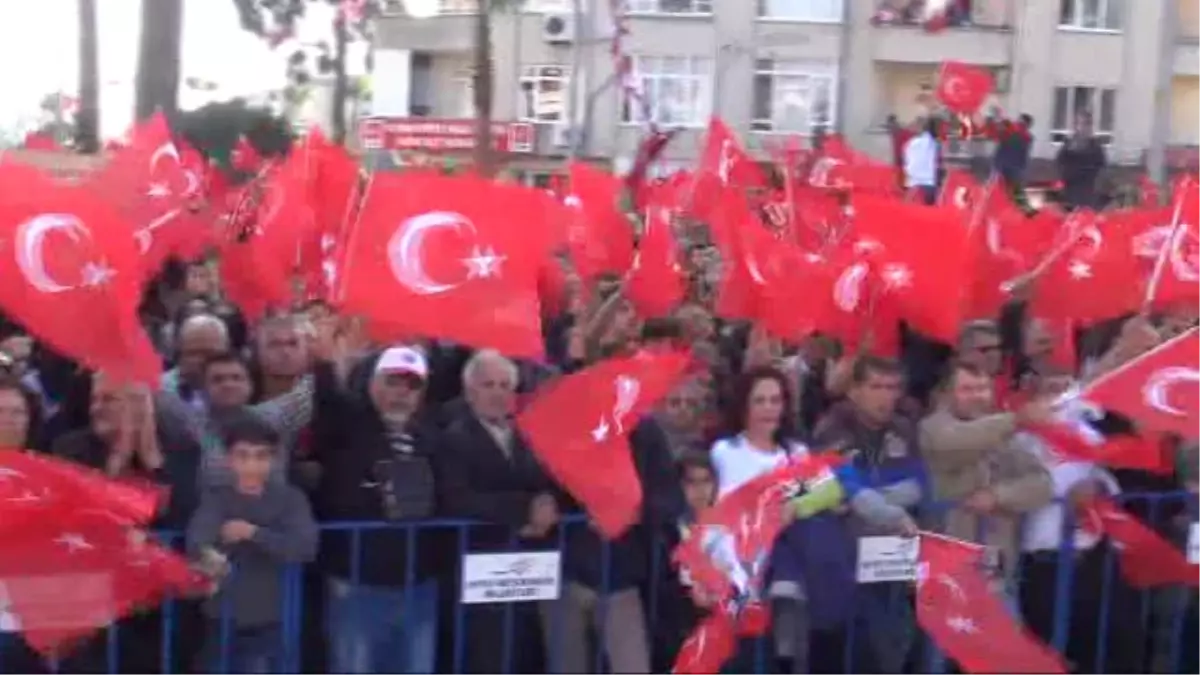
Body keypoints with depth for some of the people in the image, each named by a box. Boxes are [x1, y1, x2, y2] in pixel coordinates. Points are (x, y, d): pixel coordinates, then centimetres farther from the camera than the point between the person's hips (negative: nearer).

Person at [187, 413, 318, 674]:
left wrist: (253, 533, -19)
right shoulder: (215, 499, -2)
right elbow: (196, 538, -23)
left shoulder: (290, 498, 0)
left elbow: (304, 547, -14)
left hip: (266, 625, -1)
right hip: (220, 622, 1)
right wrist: (208, 554, -46)